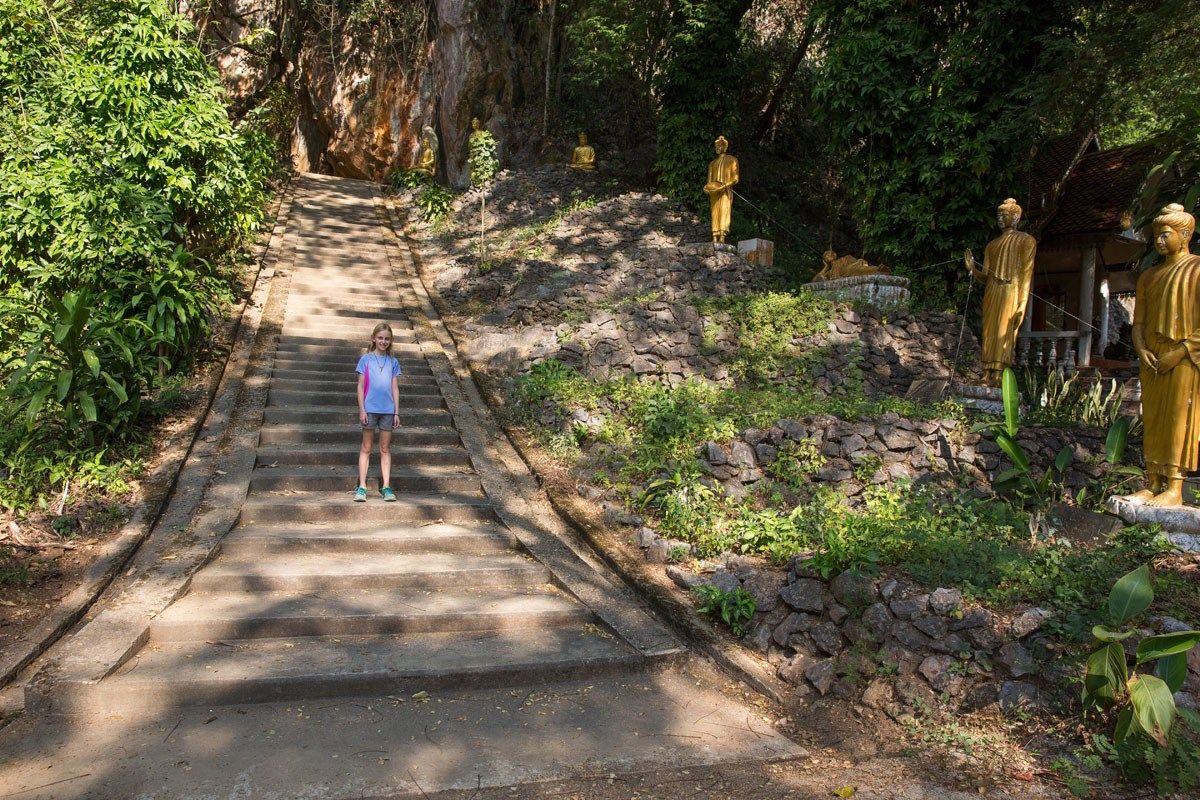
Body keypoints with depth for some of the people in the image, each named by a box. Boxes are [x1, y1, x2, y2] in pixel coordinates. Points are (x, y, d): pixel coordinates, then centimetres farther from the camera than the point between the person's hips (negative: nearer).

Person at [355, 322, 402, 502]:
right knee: (366, 448, 3)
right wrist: (362, 410, -6)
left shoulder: (393, 362, 8)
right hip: (370, 409, -2)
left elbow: (395, 388, 8)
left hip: (388, 410, 2)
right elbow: (361, 386, 0)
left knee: (385, 449, 6)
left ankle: (386, 487, 8)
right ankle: (362, 487, 4)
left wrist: (397, 412, 4)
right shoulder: (366, 359, 2)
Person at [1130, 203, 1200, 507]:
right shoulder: (1149, 276, 16)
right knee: (1152, 420, 4)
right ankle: (1153, 485, 8)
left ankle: (1175, 489, -4)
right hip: (1152, 359, 6)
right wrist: (1141, 349, -2)